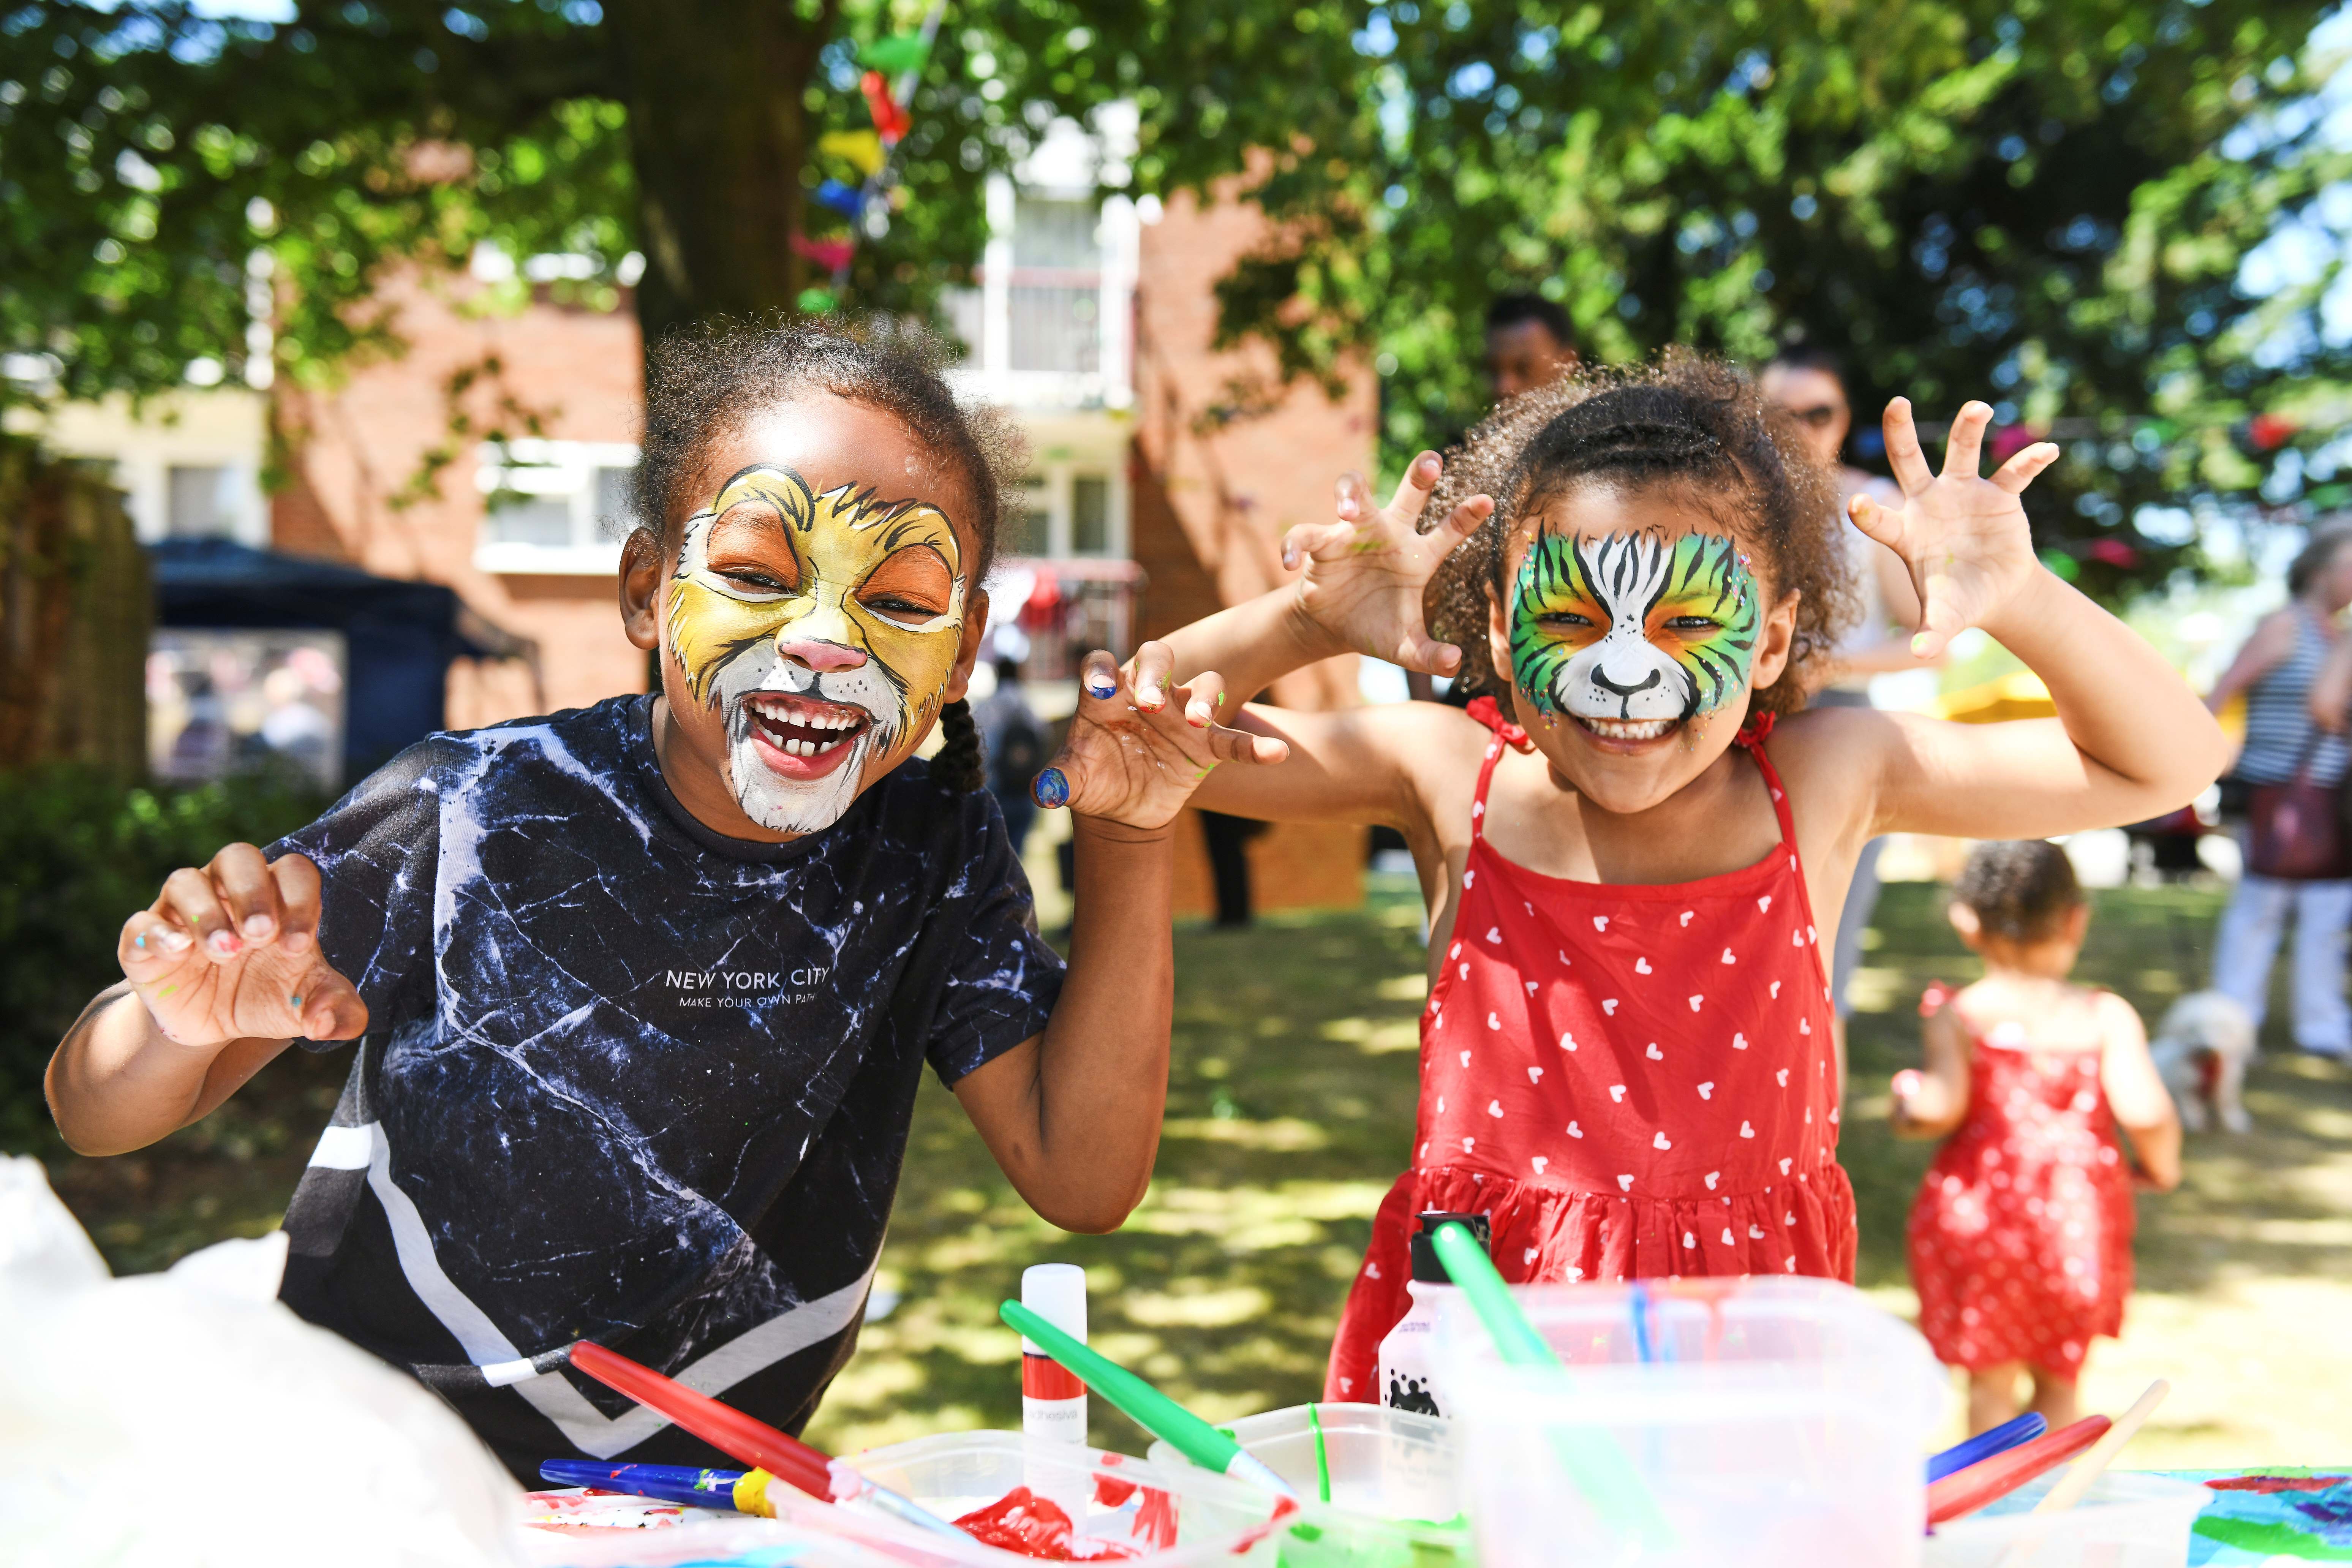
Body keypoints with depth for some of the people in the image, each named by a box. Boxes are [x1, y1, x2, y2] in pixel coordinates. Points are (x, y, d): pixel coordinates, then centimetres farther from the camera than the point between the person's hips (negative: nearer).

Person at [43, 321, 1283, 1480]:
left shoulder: (935, 858, -5)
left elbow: (1082, 1178, -10)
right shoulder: (479, 815, -15)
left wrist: (1127, 846, -16)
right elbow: (92, 1117, -8)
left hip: (703, 1505, 3)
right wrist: (184, 1025, -32)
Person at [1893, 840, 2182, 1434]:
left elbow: (1944, 1105, -21)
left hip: (1976, 1213, -1)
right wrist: (2161, 1164, 3)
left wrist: (1907, 1108, 0)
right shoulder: (2106, 1017, -6)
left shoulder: (1958, 1016, -8)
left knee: (1991, 1381, 10)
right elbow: (2143, 1110, -16)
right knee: (2059, 1380, 19)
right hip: (2078, 1223, 1)